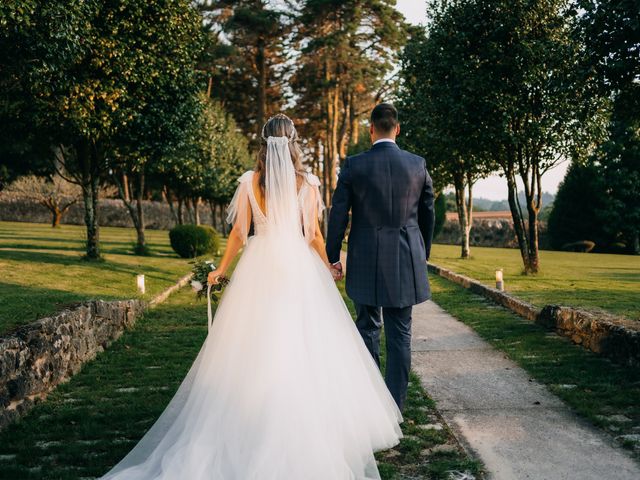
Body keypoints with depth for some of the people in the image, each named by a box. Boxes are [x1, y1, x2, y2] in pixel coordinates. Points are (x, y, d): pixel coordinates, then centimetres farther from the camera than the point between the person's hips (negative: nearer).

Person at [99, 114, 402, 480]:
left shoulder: (249, 181, 2)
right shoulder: (307, 183, -1)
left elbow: (239, 233, 3)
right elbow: (314, 235, 1)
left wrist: (222, 269, 15)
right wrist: (327, 269, 17)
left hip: (259, 266, 1)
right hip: (298, 266, -1)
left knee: (255, 347, 8)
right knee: (303, 345, 5)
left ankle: (254, 428, 16)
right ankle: (304, 426, 11)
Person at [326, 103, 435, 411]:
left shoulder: (354, 165, -6)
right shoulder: (418, 165, 1)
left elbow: (338, 215, -4)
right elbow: (428, 215, 9)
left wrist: (332, 256, 7)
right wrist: (423, 254, 22)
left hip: (365, 261, -1)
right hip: (406, 260, 1)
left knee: (368, 327, 14)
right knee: (400, 333, 7)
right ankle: (395, 404, 12)